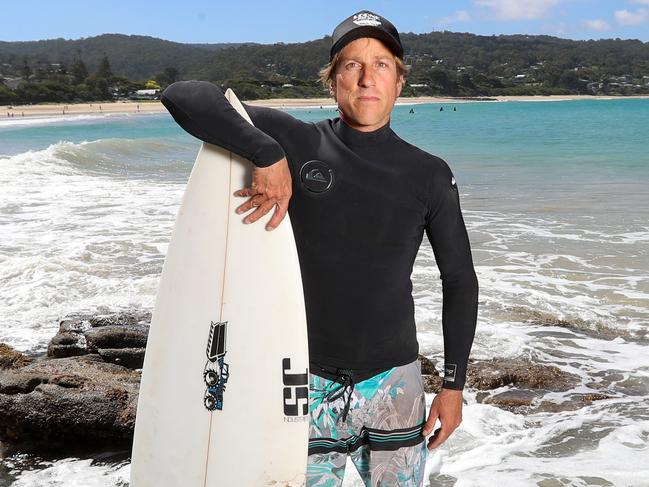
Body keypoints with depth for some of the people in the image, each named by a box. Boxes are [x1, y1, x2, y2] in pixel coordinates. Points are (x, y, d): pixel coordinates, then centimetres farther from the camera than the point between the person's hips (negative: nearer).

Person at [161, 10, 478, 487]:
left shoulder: (429, 175, -1)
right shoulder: (295, 143, -6)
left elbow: (460, 281, 7)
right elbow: (184, 95, -13)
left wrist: (454, 385, 4)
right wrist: (266, 153, -26)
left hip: (394, 383, 2)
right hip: (307, 382, -1)